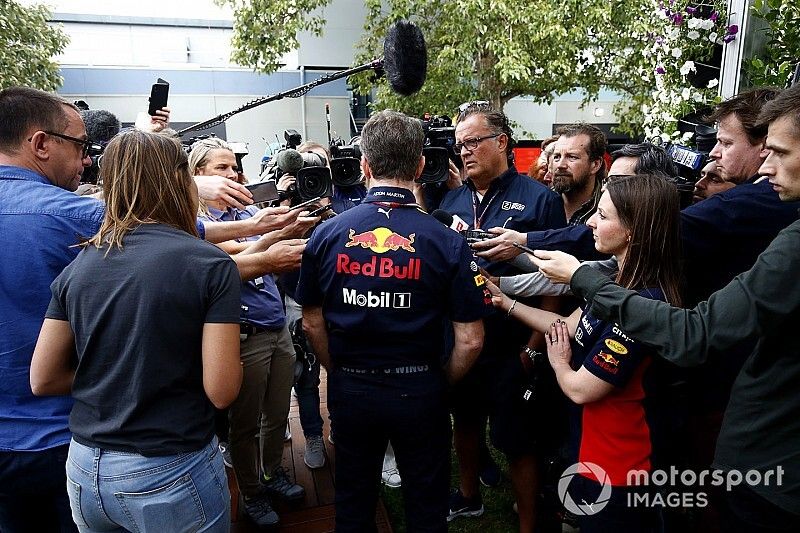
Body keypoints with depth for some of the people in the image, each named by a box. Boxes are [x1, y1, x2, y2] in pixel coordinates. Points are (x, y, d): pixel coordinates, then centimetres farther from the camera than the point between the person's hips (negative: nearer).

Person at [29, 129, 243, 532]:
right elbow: (221, 391, -17)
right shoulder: (211, 264, -17)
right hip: (170, 474, -4)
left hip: (85, 470, 5)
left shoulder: (79, 265, -2)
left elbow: (43, 380, 3)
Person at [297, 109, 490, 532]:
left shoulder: (326, 234, -10)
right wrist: (440, 383, 5)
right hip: (419, 390, -1)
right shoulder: (447, 242, -16)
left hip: (349, 390, 2)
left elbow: (312, 323, -1)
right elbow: (470, 340, -13)